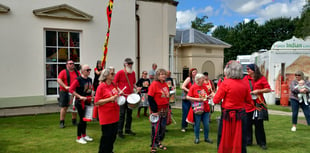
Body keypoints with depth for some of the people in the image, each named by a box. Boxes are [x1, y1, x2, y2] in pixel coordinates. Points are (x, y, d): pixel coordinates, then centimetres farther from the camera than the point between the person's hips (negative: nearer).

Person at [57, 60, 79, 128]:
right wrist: (65, 86, -23)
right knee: (64, 107, -2)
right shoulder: (63, 72, -2)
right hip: (65, 92, -4)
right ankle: (61, 122, 7)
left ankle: (74, 121, 24)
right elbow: (59, 80, -12)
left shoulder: (77, 72, 10)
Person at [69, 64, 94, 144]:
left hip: (88, 102, 7)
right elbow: (71, 90, -17)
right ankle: (79, 138, 13)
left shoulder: (89, 79, 8)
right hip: (80, 102, -7)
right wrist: (80, 96, -21)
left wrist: (91, 96, 8)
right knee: (82, 119, -1)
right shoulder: (78, 80, -14)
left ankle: (84, 135, 32)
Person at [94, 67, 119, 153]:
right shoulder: (101, 86, -13)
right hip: (106, 116, -7)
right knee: (106, 135, 2)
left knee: (114, 134, 15)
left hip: (114, 115, 7)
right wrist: (110, 99, -23)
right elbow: (96, 102, -16)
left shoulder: (114, 85, 7)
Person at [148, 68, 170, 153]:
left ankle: (159, 143, 29)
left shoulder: (165, 84, 10)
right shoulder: (154, 84, -12)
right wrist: (154, 110, -18)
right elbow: (150, 98, -15)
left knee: (163, 127, 13)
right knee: (156, 128, -3)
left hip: (165, 110, 7)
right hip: (157, 110, -7)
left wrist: (168, 108, 15)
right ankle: (153, 146, 9)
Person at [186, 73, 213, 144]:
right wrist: (197, 99, -17)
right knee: (197, 124, 6)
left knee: (206, 124, 8)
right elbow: (188, 97, -10)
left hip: (206, 109, 4)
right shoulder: (193, 87, -7)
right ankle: (197, 138, 22)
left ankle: (206, 138, 24)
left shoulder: (205, 86, 8)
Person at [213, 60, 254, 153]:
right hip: (241, 114, 3)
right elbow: (249, 100, 10)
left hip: (228, 115, -3)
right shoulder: (244, 84, -1)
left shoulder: (226, 83, -13)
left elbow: (216, 100, -11)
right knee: (240, 139, 11)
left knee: (225, 139, 10)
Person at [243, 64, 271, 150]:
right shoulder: (245, 78, 8)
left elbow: (268, 89, -2)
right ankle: (248, 141, 17)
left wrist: (258, 91, -12)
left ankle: (262, 143, 12)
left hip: (258, 104, -3)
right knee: (247, 123, 5)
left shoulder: (261, 78, 0)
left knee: (259, 124, 0)